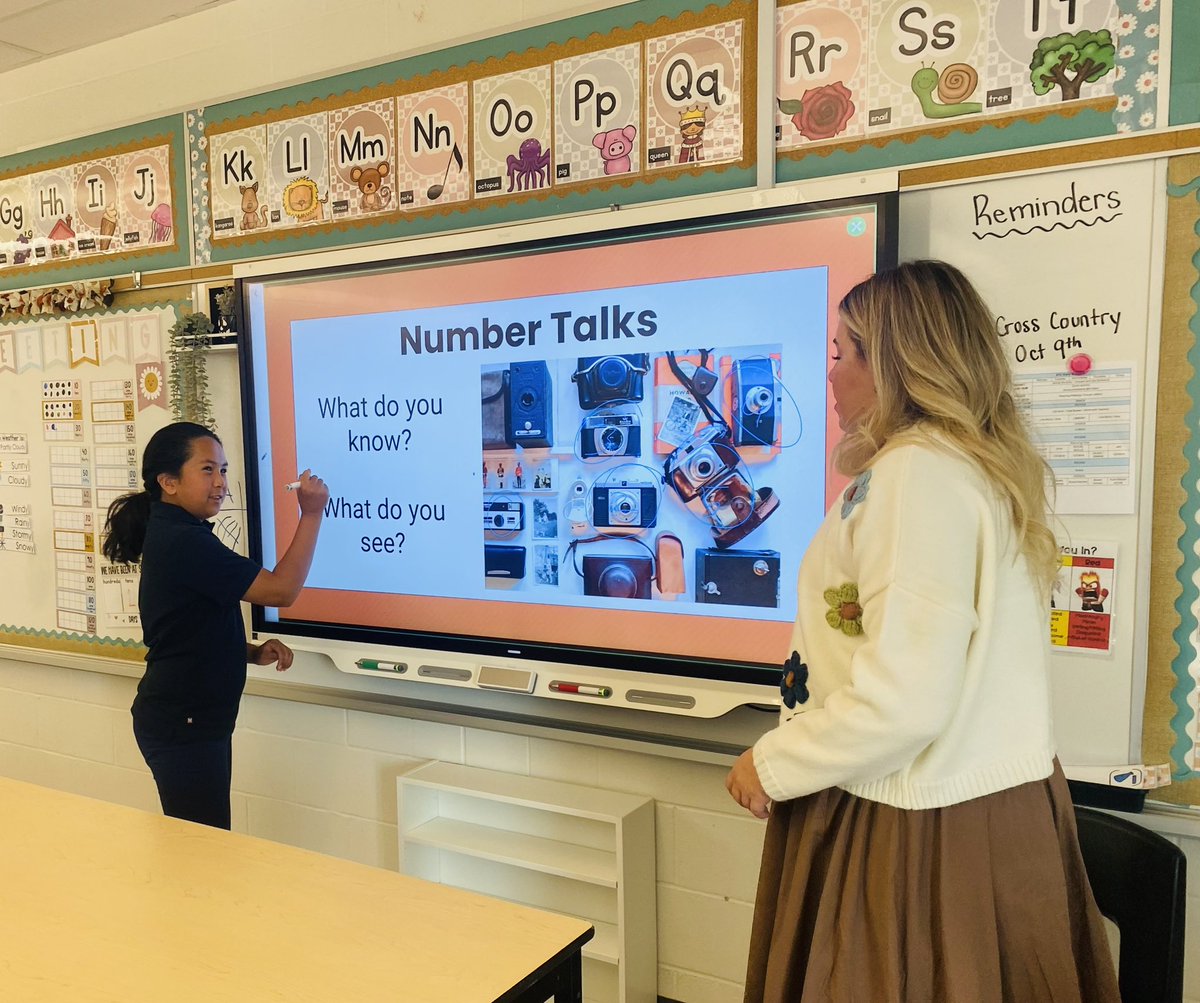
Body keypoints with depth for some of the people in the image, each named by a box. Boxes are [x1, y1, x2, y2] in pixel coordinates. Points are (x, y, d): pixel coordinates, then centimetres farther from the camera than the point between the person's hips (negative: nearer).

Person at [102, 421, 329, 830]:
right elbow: (281, 590, -21)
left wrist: (253, 652, 4)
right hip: (182, 726, -10)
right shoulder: (183, 543, -20)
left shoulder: (173, 537, 11)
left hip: (194, 720, 10)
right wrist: (311, 515, -16)